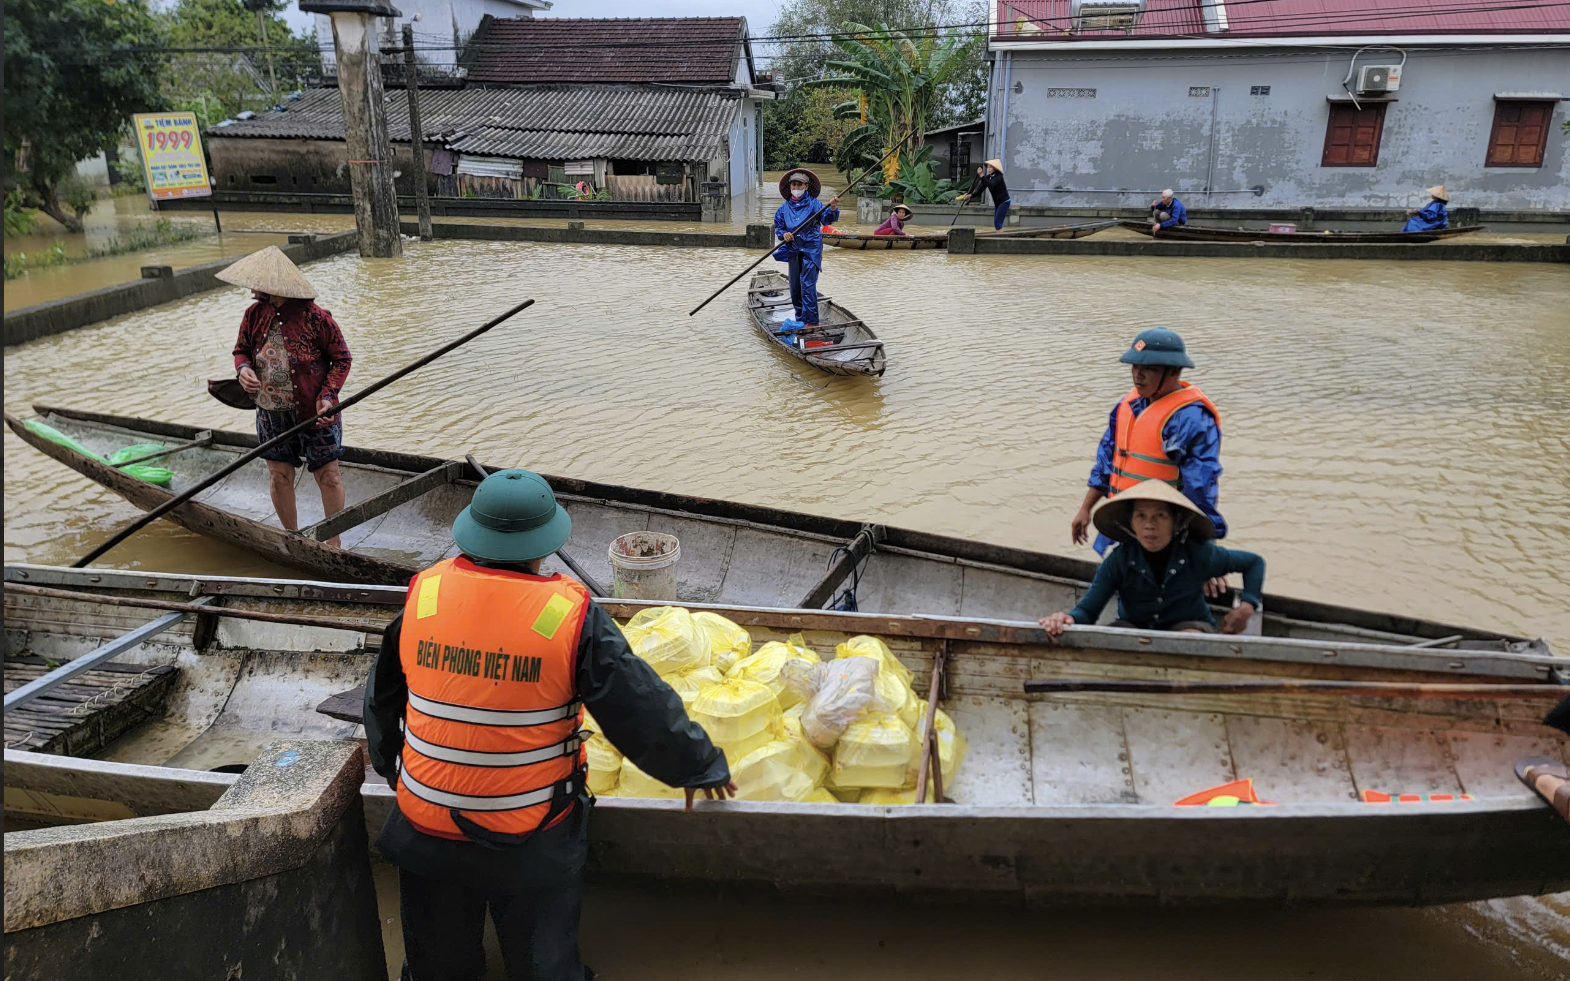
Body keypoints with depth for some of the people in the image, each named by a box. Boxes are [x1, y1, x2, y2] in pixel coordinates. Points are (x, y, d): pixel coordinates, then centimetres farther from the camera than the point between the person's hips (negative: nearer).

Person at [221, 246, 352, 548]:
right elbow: (241, 349, 13)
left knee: (328, 475, 4)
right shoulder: (254, 315, -1)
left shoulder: (315, 318, -17)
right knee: (279, 476, 11)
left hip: (314, 412, -5)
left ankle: (334, 542, 19)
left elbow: (341, 358, -9)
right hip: (271, 413, 5)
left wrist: (328, 395, -20)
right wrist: (243, 368, -11)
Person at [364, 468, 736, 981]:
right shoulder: (571, 615, -20)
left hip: (427, 824, 3)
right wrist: (698, 765, 4)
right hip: (531, 841, -3)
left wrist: (389, 765, 26)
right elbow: (642, 709, -13)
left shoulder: (424, 593, -8)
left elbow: (382, 697, 7)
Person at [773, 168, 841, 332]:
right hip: (793, 250, 5)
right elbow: (778, 227, 14)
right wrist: (783, 234, -8)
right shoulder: (785, 207, 9)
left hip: (811, 249, -5)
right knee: (794, 285, 8)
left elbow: (826, 219, -16)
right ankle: (800, 317, 21)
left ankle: (810, 320, -13)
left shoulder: (813, 204, -3)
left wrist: (832, 209, -36)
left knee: (807, 284, -12)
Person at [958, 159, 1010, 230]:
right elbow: (980, 189, -3)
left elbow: (990, 185, -36)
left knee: (997, 222, -14)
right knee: (996, 223, 9)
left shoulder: (998, 176, -17)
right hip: (997, 203, 8)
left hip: (1004, 202, -8)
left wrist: (982, 176, -45)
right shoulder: (988, 177, 3)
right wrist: (970, 195, -18)